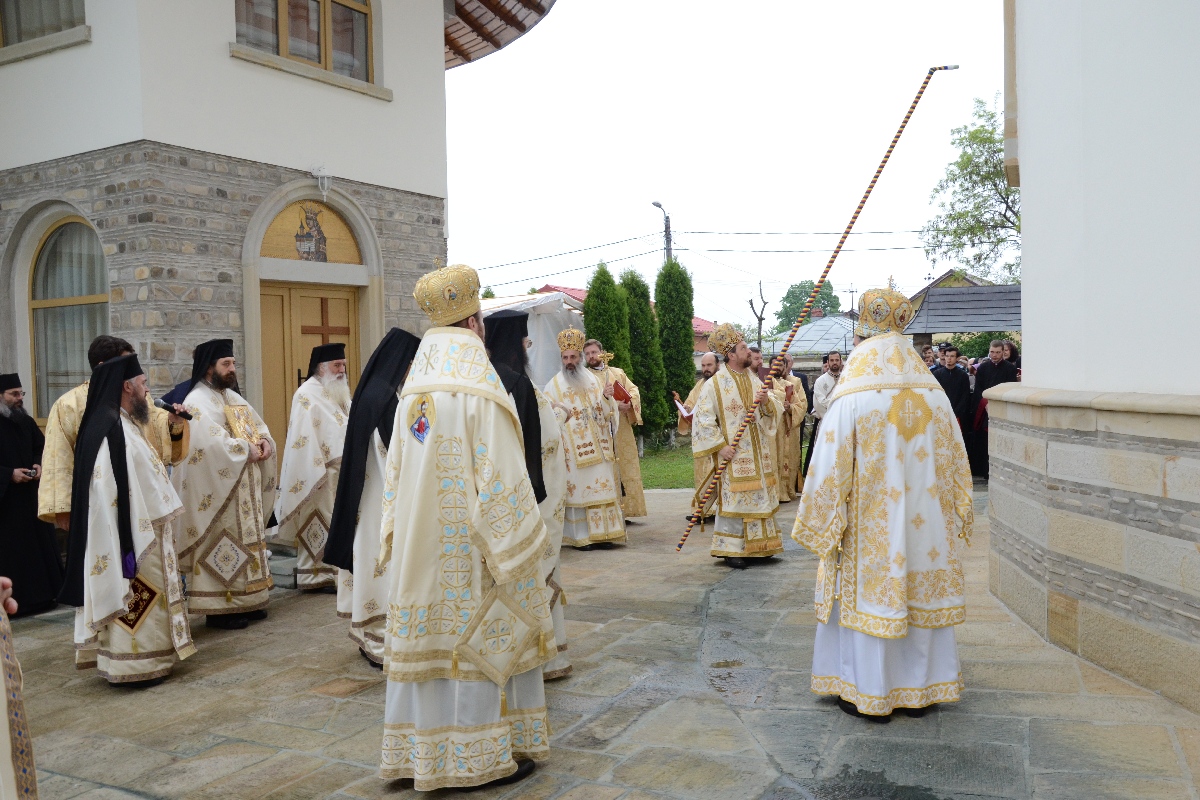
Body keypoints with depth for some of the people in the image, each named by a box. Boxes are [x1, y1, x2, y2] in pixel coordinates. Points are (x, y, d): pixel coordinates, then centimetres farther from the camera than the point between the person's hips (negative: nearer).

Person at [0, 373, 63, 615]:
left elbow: (42, 447, 16)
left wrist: (39, 464, -4)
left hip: (32, 495, 6)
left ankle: (42, 594, 19)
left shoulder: (27, 422, 9)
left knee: (40, 543, 9)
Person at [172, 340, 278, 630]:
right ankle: (218, 608, 3)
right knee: (221, 547, -5)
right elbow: (212, 442, -27)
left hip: (244, 488, 9)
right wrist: (247, 449, -19)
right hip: (218, 491, -9)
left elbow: (258, 423, 18)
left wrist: (264, 441, -4)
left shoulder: (233, 397, 15)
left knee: (244, 542, 13)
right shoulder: (198, 402, -13)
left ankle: (244, 601, 21)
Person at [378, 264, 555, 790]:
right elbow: (500, 479, -17)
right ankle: (484, 756, 15)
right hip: (471, 545, -7)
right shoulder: (480, 388, -16)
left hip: (423, 544, 7)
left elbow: (396, 472, 9)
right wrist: (522, 546, -9)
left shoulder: (413, 392, 6)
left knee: (430, 638, 13)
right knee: (484, 639, 5)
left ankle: (424, 751, 23)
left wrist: (404, 538, 16)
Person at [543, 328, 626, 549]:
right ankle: (581, 536, 1)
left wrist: (606, 397, -12)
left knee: (601, 486, 2)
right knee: (579, 488, -4)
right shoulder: (555, 385, 1)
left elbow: (605, 410, 9)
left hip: (596, 447, 4)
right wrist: (560, 413, -26)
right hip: (573, 449, -4)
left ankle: (602, 533, 9)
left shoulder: (591, 380, 12)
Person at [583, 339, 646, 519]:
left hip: (621, 431, 4)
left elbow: (634, 390, 8)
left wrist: (629, 403, -15)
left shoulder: (618, 372, 18)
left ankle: (625, 508, 10)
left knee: (625, 469, 4)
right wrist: (613, 404, -21)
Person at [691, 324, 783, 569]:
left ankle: (759, 545, 22)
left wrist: (766, 401, -13)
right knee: (734, 500, -5)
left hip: (758, 452, 6)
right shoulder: (715, 384, -9)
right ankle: (731, 550, 4)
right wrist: (719, 446, -16)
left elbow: (774, 411, 9)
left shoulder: (754, 379, 10)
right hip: (734, 454, -6)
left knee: (760, 497, 10)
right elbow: (704, 418, -11)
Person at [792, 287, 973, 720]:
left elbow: (830, 472, -13)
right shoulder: (934, 396, 0)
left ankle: (871, 693, 17)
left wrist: (822, 527, -2)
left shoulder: (850, 401, -15)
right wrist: (954, 517, 18)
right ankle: (921, 690, 27)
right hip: (925, 522, 4)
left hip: (871, 528, -4)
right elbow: (955, 462, 7)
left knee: (870, 597, 7)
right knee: (921, 594, 14)